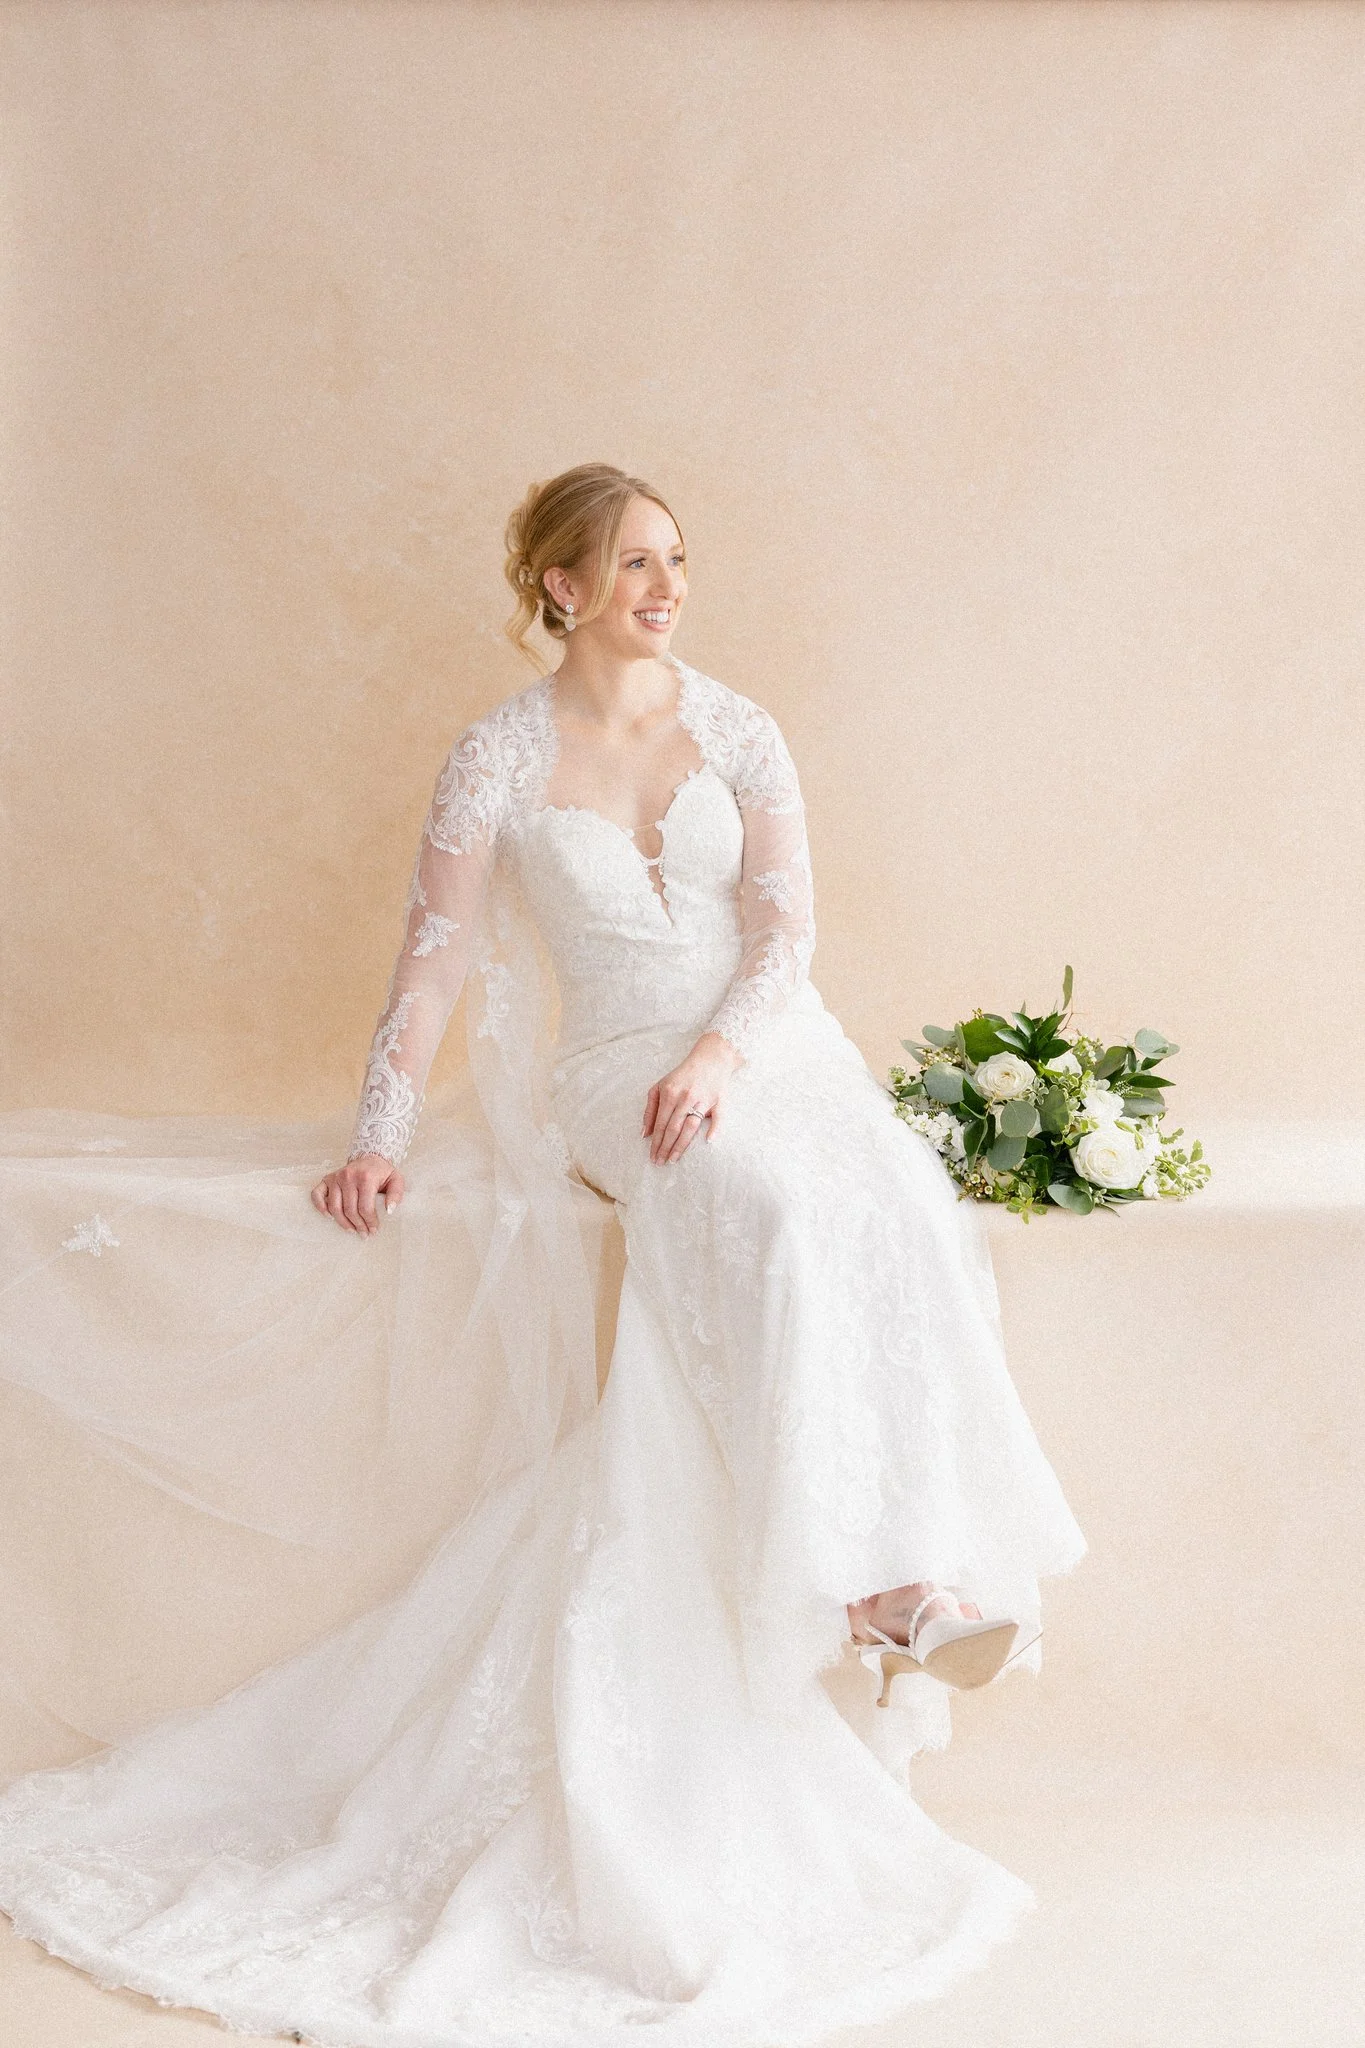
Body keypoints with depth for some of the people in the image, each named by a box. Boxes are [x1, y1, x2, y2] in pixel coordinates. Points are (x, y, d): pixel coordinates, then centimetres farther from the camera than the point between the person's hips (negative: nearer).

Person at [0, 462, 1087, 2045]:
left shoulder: (734, 728, 9)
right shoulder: (501, 756, 3)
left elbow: (787, 925, 2)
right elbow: (434, 958, -1)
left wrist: (721, 1053, -15)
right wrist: (380, 1136, -11)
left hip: (769, 1048, 3)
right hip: (619, 1072, -3)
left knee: (889, 1213, -29)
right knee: (767, 1213, -35)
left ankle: (909, 1564, -25)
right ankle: (860, 1577, -32)